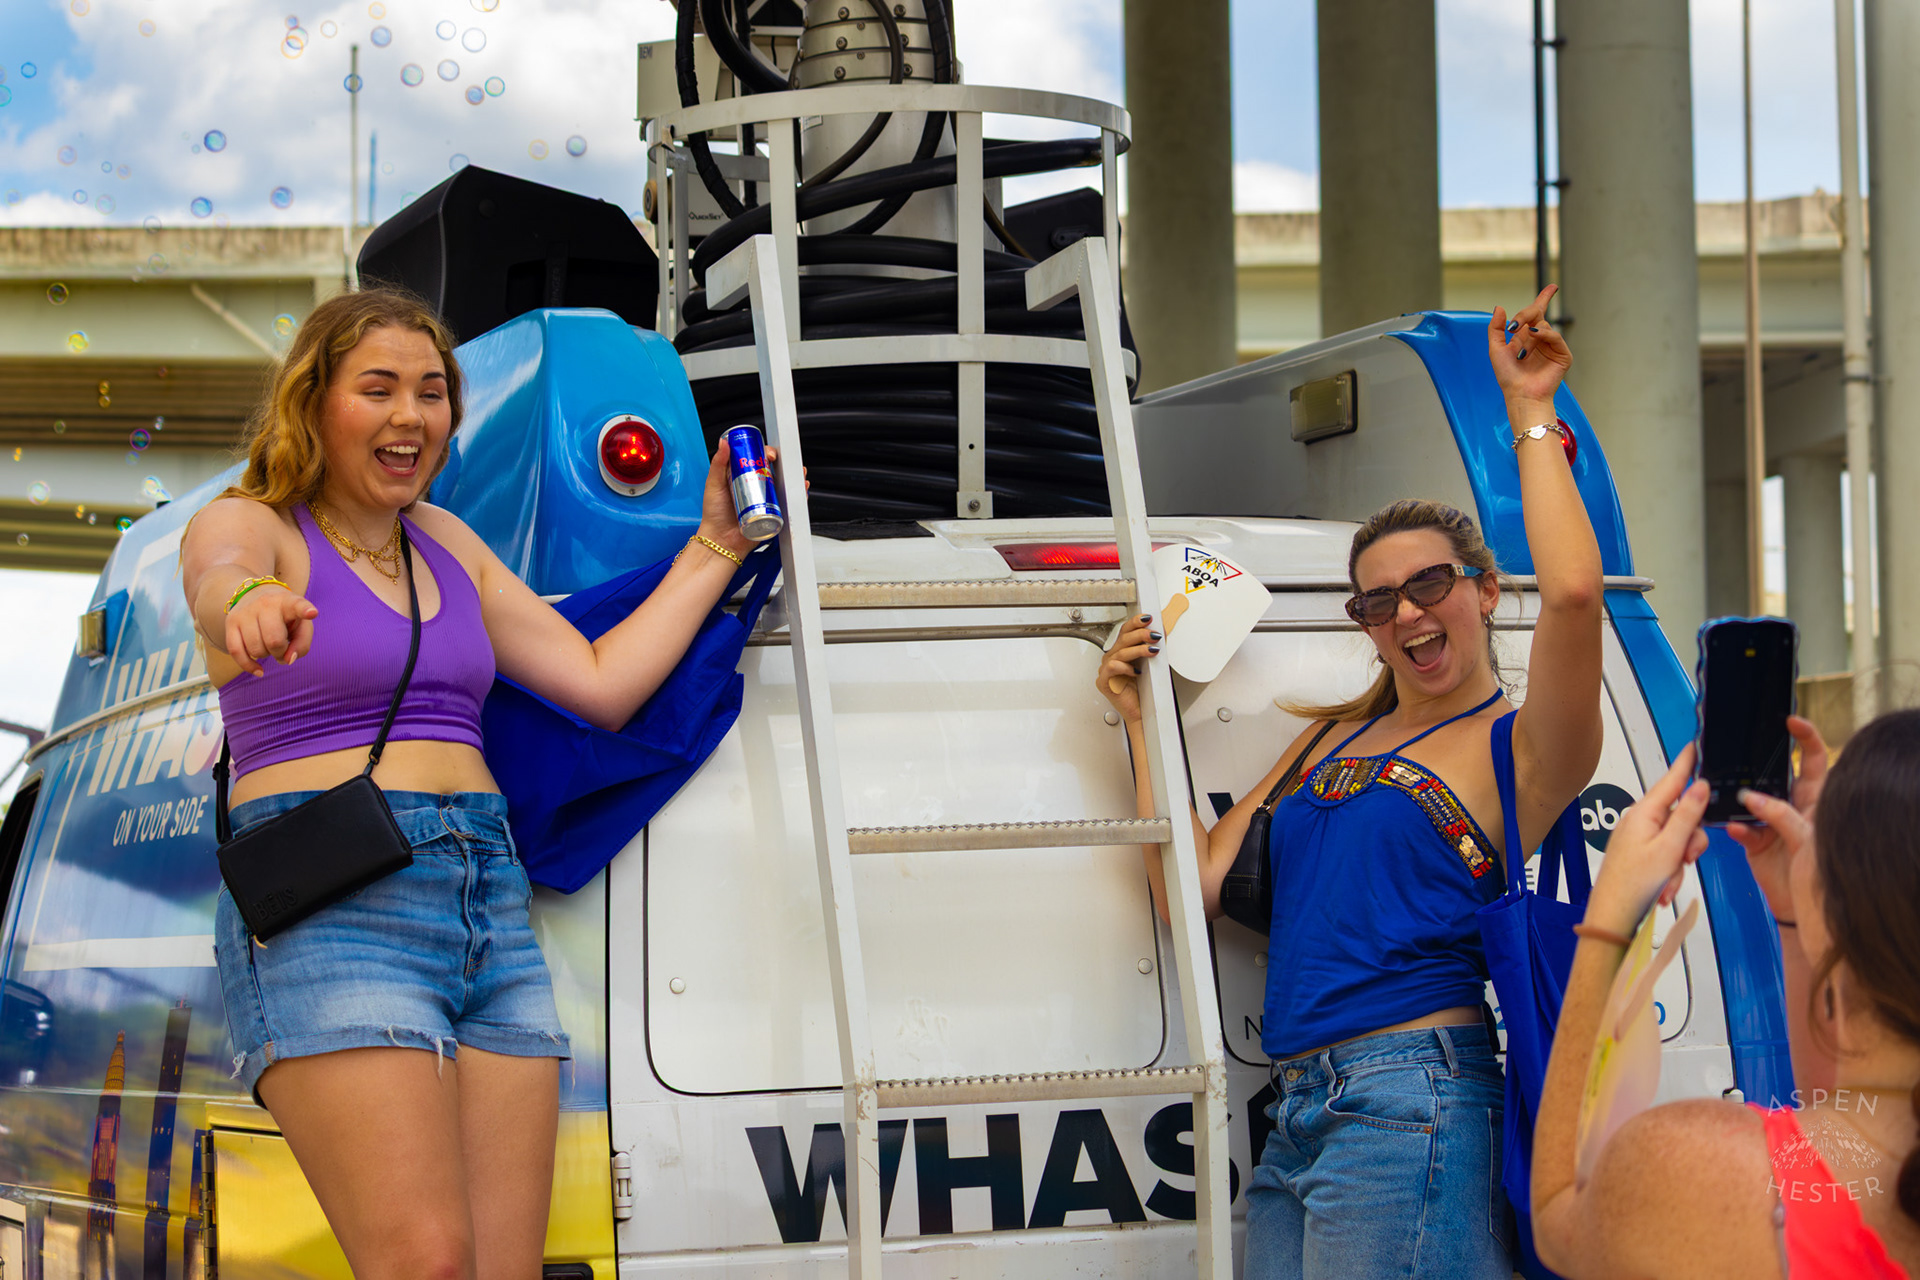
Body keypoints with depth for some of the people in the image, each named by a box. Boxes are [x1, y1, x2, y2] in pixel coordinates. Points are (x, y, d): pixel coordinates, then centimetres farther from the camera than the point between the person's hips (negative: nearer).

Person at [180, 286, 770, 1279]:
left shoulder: (446, 544, 21)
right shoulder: (245, 527, 3)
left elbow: (602, 683, 21)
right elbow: (218, 578, -23)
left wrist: (715, 543, 19)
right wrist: (248, 603, -48)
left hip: (490, 896, 6)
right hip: (327, 908, -6)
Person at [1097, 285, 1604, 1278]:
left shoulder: (1517, 749, 0)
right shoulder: (1331, 739, 21)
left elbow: (1572, 591, -20)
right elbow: (1193, 887, 17)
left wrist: (1529, 415, -10)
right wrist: (1140, 718, 14)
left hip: (1410, 1103, -7)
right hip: (1296, 1117, 7)